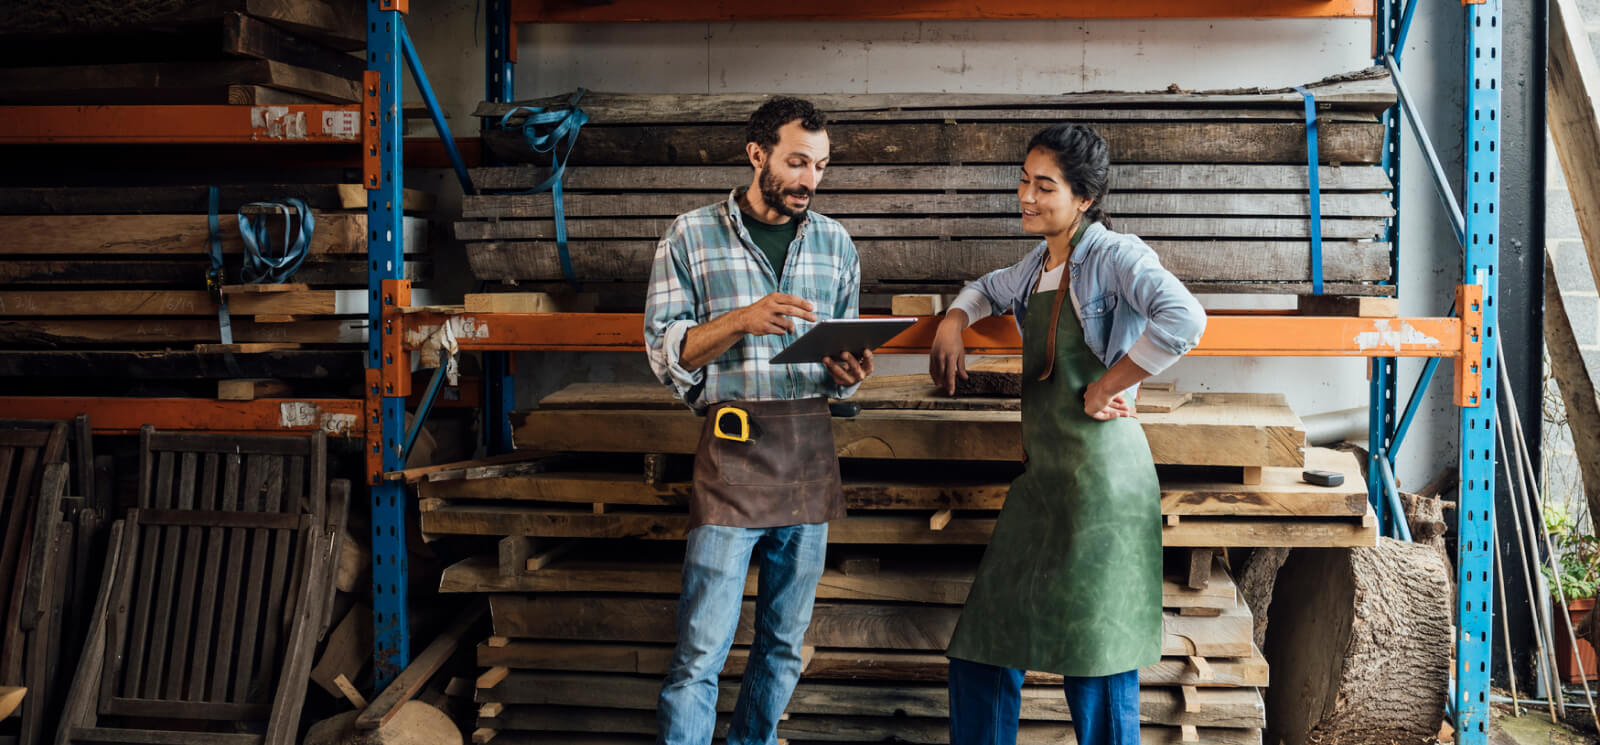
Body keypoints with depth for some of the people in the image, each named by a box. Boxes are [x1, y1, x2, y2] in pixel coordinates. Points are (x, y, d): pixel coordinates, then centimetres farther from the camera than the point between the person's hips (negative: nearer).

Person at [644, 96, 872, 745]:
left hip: (810, 454, 4)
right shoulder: (692, 235, 2)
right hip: (731, 453, -4)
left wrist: (846, 374, -5)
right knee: (701, 650, -7)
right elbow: (664, 353, -3)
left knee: (785, 643, 11)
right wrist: (740, 320, -18)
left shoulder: (834, 243, 12)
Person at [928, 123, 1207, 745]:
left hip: (1100, 478, -8)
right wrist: (953, 323, 17)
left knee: (1097, 669, -1)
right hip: (1041, 476, 8)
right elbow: (989, 289, 38)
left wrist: (1104, 387, -20)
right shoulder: (1040, 263, 15)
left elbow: (1183, 320, -29)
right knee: (982, 652, 12)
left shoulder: (1113, 255, -10)